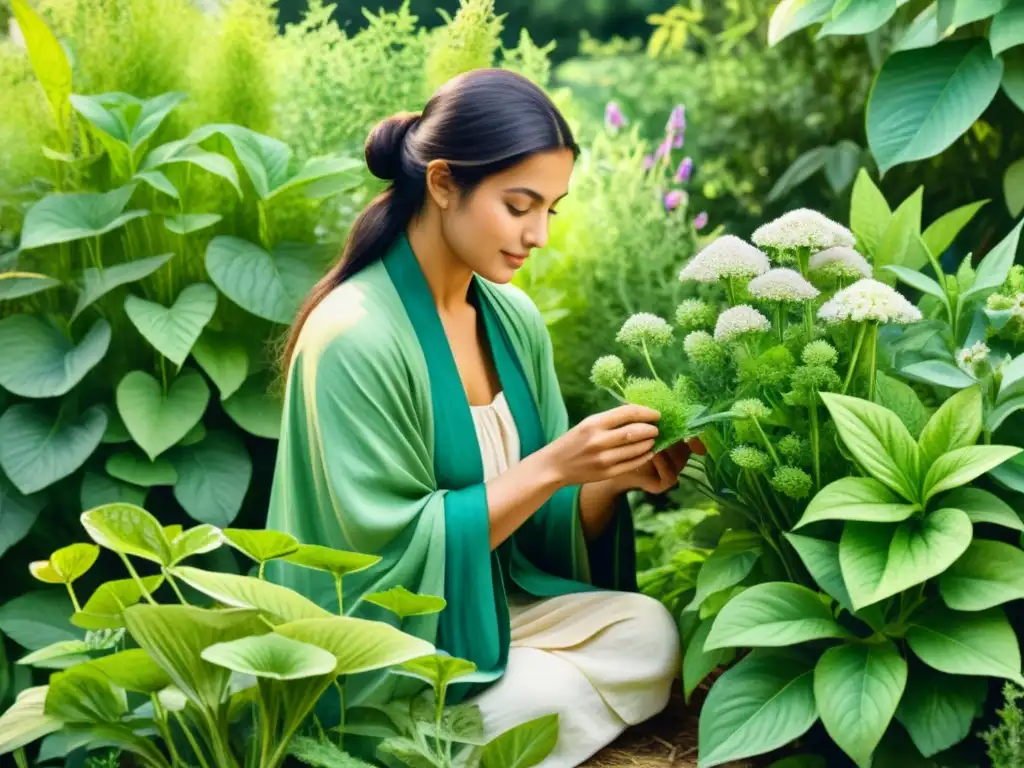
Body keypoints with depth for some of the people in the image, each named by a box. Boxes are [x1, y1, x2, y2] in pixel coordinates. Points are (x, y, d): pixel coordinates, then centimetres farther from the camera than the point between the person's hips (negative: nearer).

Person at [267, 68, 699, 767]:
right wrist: (551, 466, -25)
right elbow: (393, 550, -20)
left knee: (649, 632, -15)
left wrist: (614, 476, -15)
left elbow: (540, 527, 6)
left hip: (497, 609, 7)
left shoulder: (515, 318, 2)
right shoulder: (354, 336, -20)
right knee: (551, 697, -27)